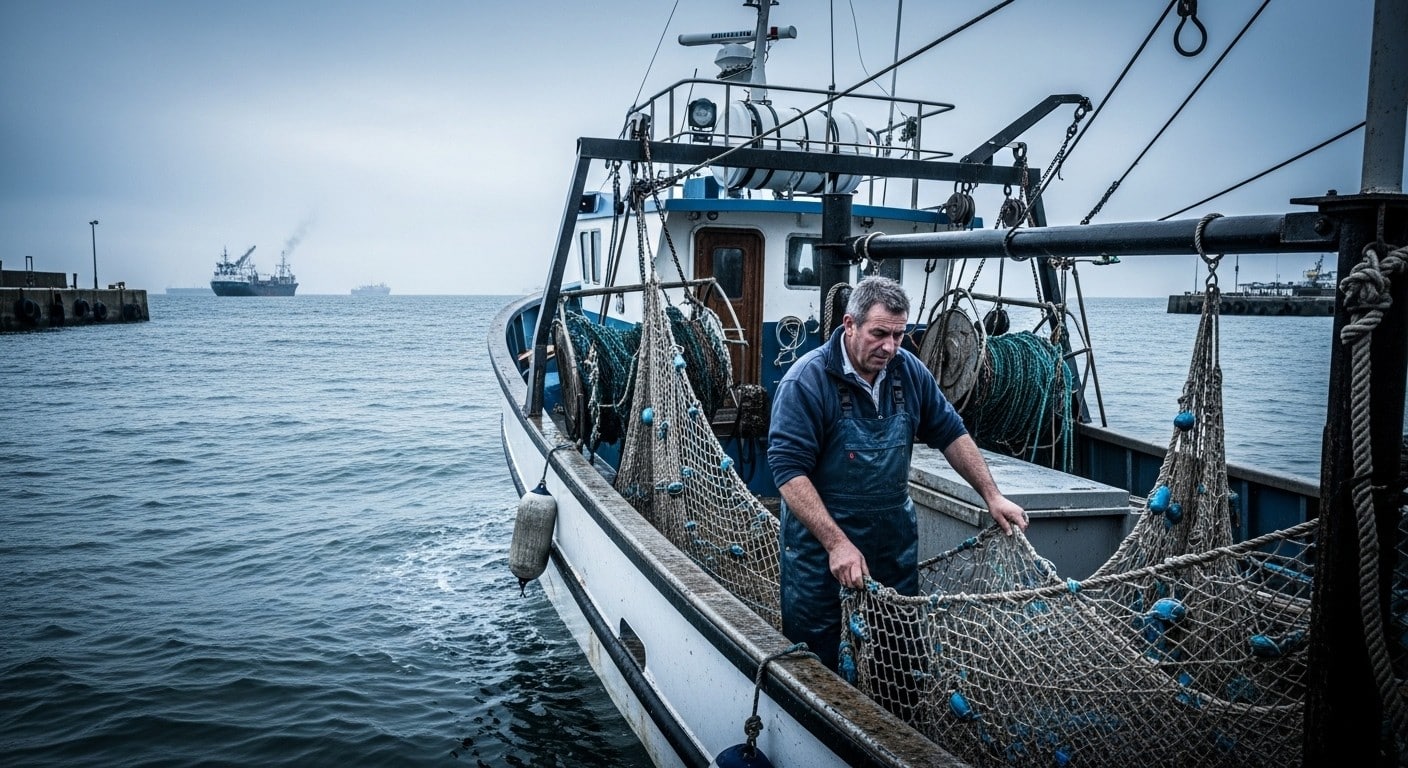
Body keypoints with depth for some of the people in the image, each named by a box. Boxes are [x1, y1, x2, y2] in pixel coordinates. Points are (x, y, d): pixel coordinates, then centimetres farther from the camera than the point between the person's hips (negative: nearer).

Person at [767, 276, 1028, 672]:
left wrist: (992, 495, 4)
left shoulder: (909, 371, -1)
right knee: (818, 661, 6)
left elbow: (951, 433, 11)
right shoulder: (806, 381, -18)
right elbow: (790, 470, -23)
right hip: (822, 539, -5)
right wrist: (837, 543, -29)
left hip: (896, 537, 5)